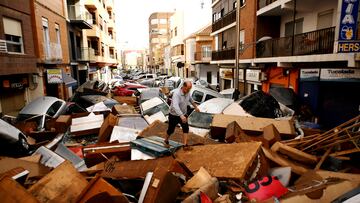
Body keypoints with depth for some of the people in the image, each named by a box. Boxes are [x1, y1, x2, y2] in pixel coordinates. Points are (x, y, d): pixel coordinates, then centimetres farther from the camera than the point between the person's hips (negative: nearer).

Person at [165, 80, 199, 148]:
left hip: (183, 114, 6)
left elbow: (190, 99, 17)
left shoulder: (187, 92, -8)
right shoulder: (176, 93, -31)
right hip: (174, 115, -5)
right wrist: (181, 115, -58)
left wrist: (195, 106, 27)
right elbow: (175, 106, -45)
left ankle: (185, 145, 1)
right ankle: (166, 141, 38)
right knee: (171, 130, 12)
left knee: (186, 129, -5)